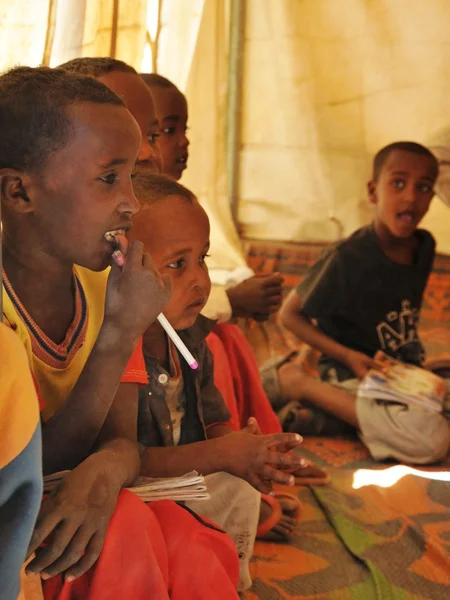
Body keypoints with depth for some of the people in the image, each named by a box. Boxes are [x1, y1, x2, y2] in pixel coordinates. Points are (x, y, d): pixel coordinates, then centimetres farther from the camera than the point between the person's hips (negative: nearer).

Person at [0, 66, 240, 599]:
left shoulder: (102, 286, -1)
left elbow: (122, 439, -5)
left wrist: (102, 473, -31)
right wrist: (120, 334, -27)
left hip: (57, 536, 6)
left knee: (194, 548, -19)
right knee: (125, 529, -30)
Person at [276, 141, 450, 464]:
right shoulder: (348, 258, -19)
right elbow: (290, 314, -10)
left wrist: (414, 355, 7)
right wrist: (347, 356, -18)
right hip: (355, 375, -8)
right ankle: (305, 386, -12)